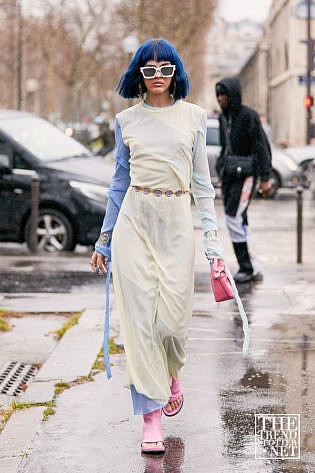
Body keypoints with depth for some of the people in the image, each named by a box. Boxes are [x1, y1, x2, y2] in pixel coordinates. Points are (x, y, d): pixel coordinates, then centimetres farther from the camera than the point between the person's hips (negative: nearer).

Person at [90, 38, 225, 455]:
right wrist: (104, 240, 13)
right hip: (134, 221, 0)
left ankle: (171, 376, 31)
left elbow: (201, 181, 9)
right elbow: (120, 182, 13)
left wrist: (213, 235, 3)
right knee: (139, 315, -5)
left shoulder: (193, 116, 8)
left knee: (172, 317, -4)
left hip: (177, 223, 0)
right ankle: (151, 414, 1)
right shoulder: (126, 121, 8)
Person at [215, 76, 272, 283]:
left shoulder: (248, 115, -11)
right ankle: (250, 269, 11)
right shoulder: (223, 117, 12)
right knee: (237, 221, 6)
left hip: (246, 175, -8)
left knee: (234, 218, -16)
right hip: (229, 175, 8)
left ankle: (250, 268, -10)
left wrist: (265, 178, -17)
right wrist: (222, 173, 21)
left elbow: (262, 146, -13)